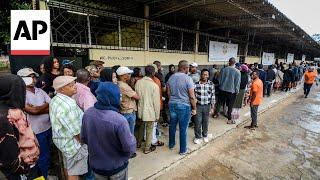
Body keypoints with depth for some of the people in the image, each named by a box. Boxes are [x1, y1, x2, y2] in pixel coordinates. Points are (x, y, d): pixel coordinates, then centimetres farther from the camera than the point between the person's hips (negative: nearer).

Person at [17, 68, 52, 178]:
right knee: (43, 157, 10)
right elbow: (33, 111, -23)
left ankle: (45, 174, 47)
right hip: (36, 131, -6)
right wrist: (47, 104, -8)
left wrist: (38, 109, -17)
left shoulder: (40, 91, 3)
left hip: (48, 127, 6)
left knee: (46, 154, 24)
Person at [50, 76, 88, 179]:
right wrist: (85, 144, -12)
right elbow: (77, 132, -27)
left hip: (63, 140, 9)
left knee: (68, 168, 27)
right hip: (73, 143, -9)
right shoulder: (69, 106, -33)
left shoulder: (55, 100, -1)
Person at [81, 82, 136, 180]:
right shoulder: (119, 120, -34)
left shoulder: (87, 113, -15)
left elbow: (84, 138, -1)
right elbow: (130, 148, -25)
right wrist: (132, 138, -4)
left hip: (96, 164, 4)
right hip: (117, 166, -4)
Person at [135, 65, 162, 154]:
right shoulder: (154, 85, -20)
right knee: (149, 130, 13)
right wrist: (157, 115, -4)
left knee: (142, 127, 27)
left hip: (141, 110, 5)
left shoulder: (138, 82, -7)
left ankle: (139, 143, 45)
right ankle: (147, 148, 29)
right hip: (150, 112, -5)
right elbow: (156, 102, -15)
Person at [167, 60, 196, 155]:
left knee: (172, 126, 20)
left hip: (172, 104, 6)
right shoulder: (188, 78, -15)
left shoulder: (171, 77, 3)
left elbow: (169, 93, 9)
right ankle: (183, 150, 23)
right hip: (184, 106, -5)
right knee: (183, 129, 7)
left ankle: (171, 144, 38)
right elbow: (192, 96, -14)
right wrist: (194, 108, -3)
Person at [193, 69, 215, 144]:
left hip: (207, 106, 1)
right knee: (198, 122, 4)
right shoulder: (196, 84, -8)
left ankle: (205, 135, 37)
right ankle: (197, 137, 23)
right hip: (198, 105, -1)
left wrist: (212, 107, -1)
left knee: (206, 122, 15)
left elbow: (213, 96, 0)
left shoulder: (211, 84, -4)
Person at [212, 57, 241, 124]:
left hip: (223, 89, 3)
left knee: (220, 102, 19)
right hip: (232, 91, -2)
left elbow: (220, 80, 3)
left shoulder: (223, 70, -6)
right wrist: (237, 91, 3)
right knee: (230, 106, 8)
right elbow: (237, 83, -9)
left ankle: (215, 114, 32)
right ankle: (229, 119, 18)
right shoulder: (237, 72, -14)